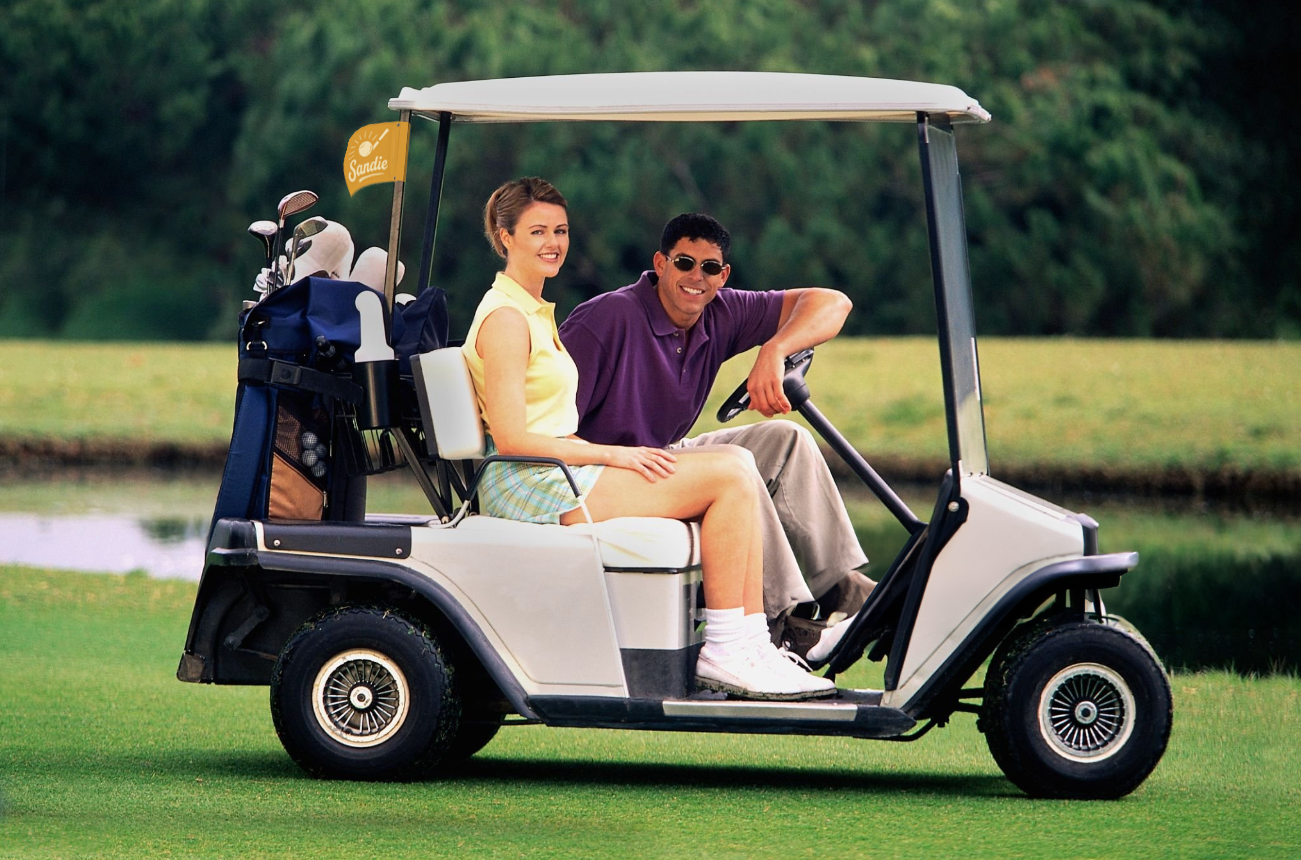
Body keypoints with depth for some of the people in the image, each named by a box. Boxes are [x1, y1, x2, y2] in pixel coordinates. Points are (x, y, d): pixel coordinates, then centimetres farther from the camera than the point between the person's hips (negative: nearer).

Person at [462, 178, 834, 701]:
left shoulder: (535, 312, 21)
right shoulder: (505, 319, -11)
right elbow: (511, 437, -18)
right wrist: (612, 455, -15)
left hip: (559, 473, 10)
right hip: (532, 485, -10)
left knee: (737, 466, -2)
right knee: (730, 476, -15)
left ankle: (751, 648, -8)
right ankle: (724, 653, -14)